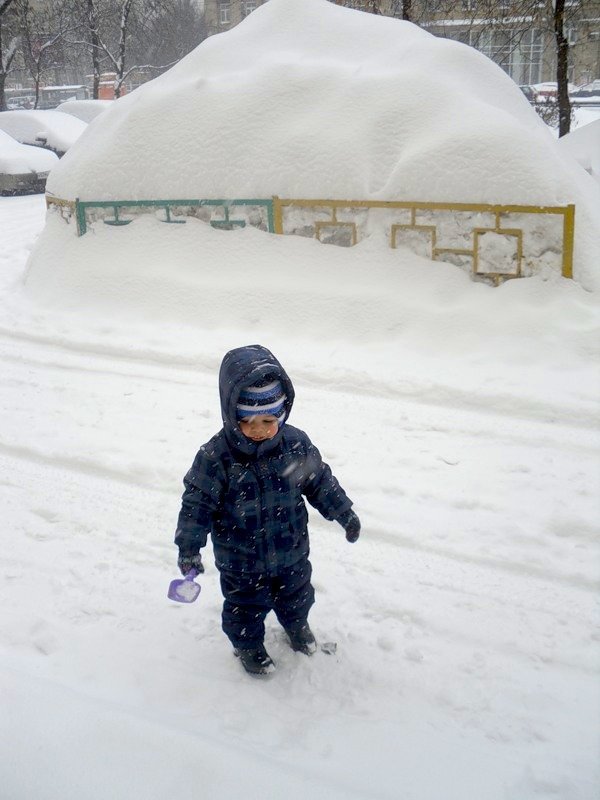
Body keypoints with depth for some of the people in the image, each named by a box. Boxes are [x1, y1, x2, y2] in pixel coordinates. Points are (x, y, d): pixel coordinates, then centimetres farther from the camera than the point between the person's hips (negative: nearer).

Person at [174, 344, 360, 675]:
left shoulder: (296, 444, -17)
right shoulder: (215, 457, -27)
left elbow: (320, 481, -2)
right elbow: (197, 503, -18)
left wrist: (344, 513, 1)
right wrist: (189, 547, -21)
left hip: (291, 552, 3)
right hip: (242, 563, -3)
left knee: (296, 595, 28)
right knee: (246, 607, 20)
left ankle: (297, 625, 60)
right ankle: (248, 645, 50)